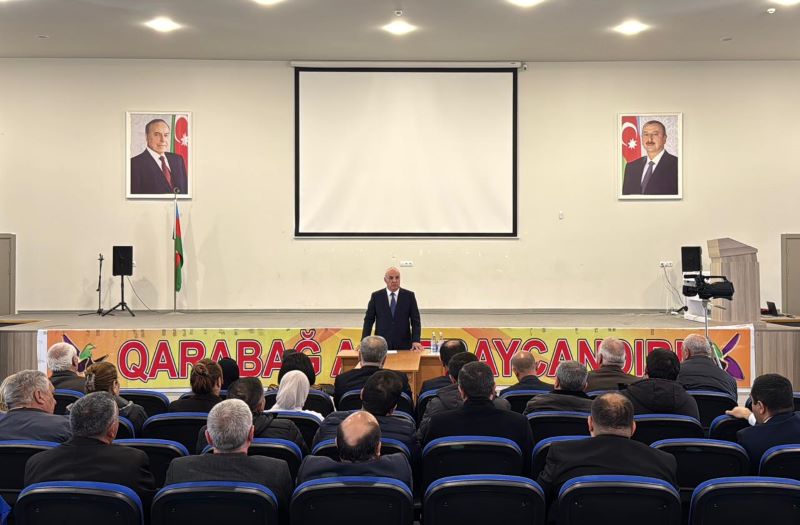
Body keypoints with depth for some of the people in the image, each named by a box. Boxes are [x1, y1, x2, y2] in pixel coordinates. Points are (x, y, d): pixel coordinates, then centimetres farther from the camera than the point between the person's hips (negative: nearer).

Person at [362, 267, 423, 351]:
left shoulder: (409, 296, 4)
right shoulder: (376, 296, 4)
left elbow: (415, 320, 3)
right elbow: (369, 320, 5)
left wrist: (416, 340, -10)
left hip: (404, 345, 0)